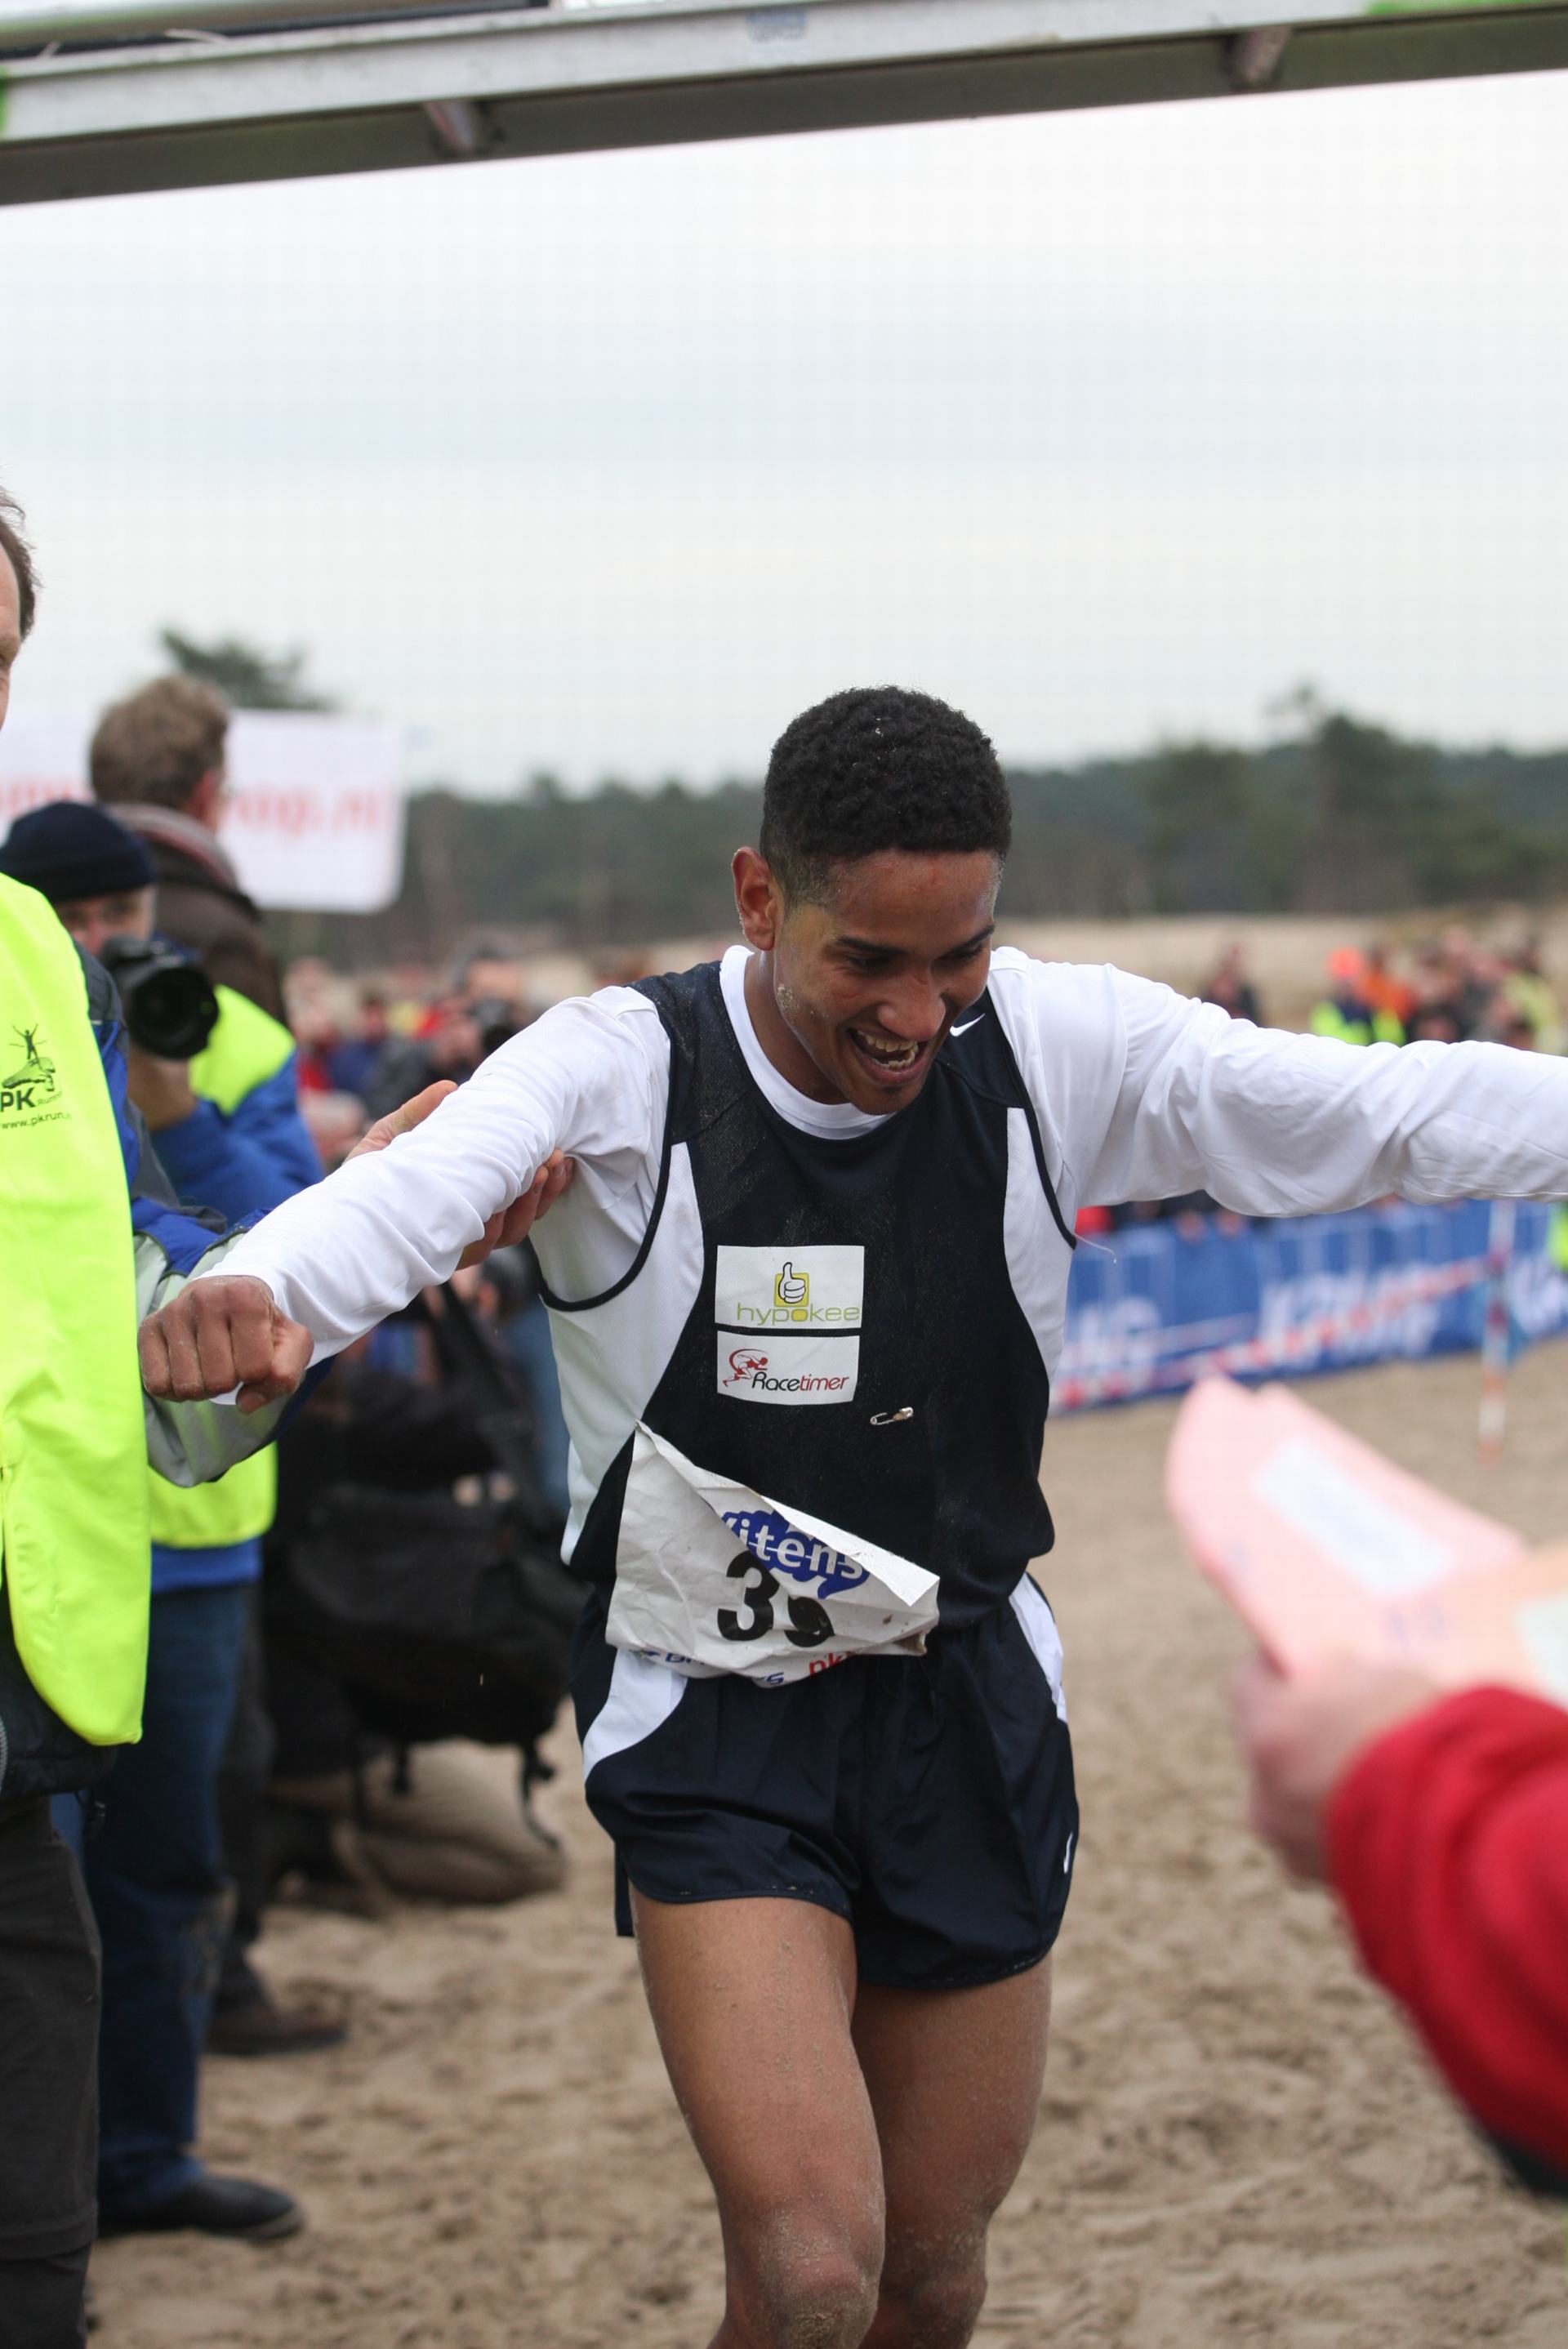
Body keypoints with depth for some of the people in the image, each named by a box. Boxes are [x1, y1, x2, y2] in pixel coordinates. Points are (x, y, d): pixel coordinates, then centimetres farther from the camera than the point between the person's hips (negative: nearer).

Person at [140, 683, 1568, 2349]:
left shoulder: (1058, 1053, -7)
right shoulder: (623, 1073, -18)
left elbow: (1393, 1108, -12)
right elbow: (418, 1187, -37)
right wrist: (249, 1294, -60)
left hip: (971, 1704, 4)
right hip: (715, 1726, -4)